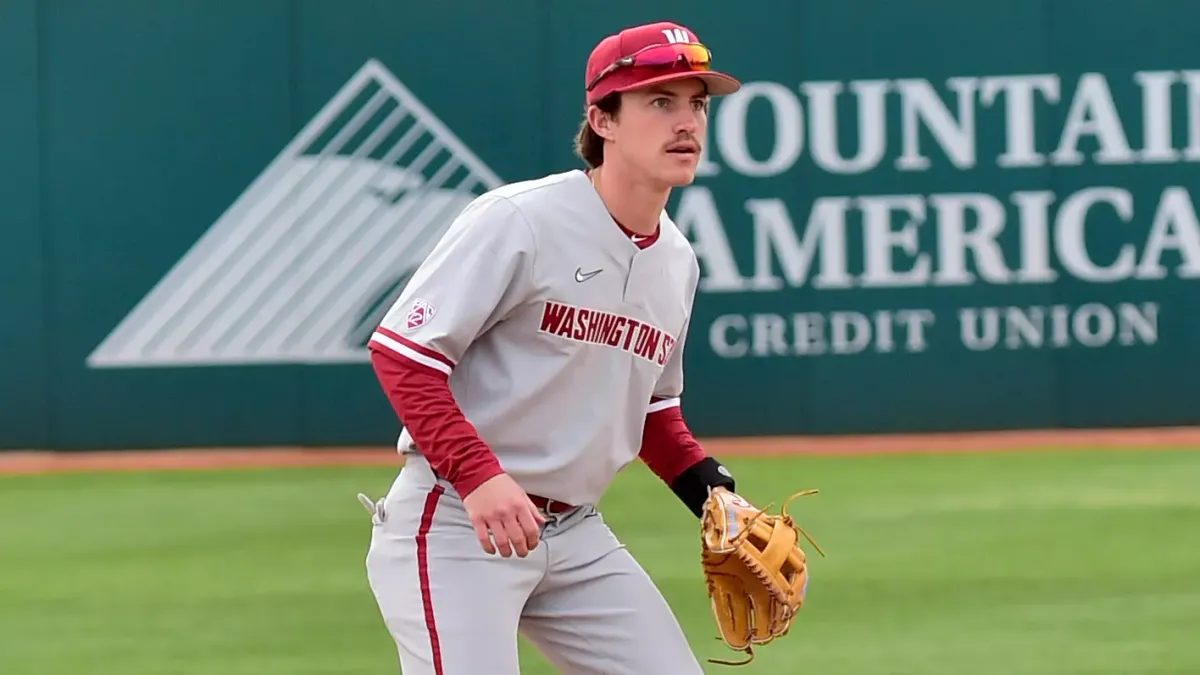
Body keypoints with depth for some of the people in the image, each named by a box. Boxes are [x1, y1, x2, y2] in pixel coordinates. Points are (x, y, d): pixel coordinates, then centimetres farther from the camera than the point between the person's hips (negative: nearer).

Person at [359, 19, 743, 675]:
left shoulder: (676, 260, 10)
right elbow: (400, 351, -18)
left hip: (577, 537, 8)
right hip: (455, 524, -8)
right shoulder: (519, 221, -16)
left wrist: (713, 493, 8)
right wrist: (479, 475, -29)